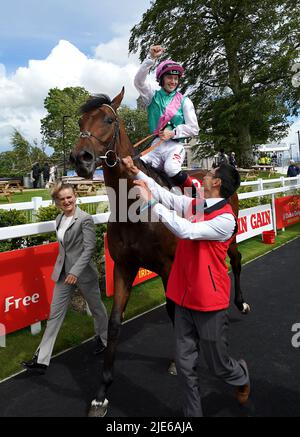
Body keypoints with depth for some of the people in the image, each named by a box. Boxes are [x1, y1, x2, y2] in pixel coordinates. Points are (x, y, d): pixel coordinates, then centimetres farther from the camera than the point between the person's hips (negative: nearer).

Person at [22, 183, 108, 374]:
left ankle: (103, 338, 43)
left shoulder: (85, 219, -15)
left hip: (84, 272, -5)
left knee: (96, 308, 16)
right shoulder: (60, 219, 5)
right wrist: (64, 269, 15)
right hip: (63, 272, 6)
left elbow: (89, 248, -19)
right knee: (55, 314, 7)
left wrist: (76, 271, -25)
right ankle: (42, 360, 14)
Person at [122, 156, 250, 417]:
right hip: (184, 299, 6)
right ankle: (192, 412, 34)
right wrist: (136, 172, 4)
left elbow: (186, 230, -31)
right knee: (185, 364, 13)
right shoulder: (193, 205, 3)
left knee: (218, 365, 14)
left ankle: (242, 377, 49)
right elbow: (165, 194, 8)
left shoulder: (226, 219, -19)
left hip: (209, 303, -6)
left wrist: (151, 202, -28)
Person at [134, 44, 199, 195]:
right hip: (155, 145, 2)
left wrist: (173, 133, -10)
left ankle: (194, 192, -12)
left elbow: (194, 128, 3)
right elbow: (139, 81, -6)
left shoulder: (184, 101, 8)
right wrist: (151, 58, -14)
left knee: (171, 169, -32)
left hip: (175, 145, -2)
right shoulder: (153, 96, 12)